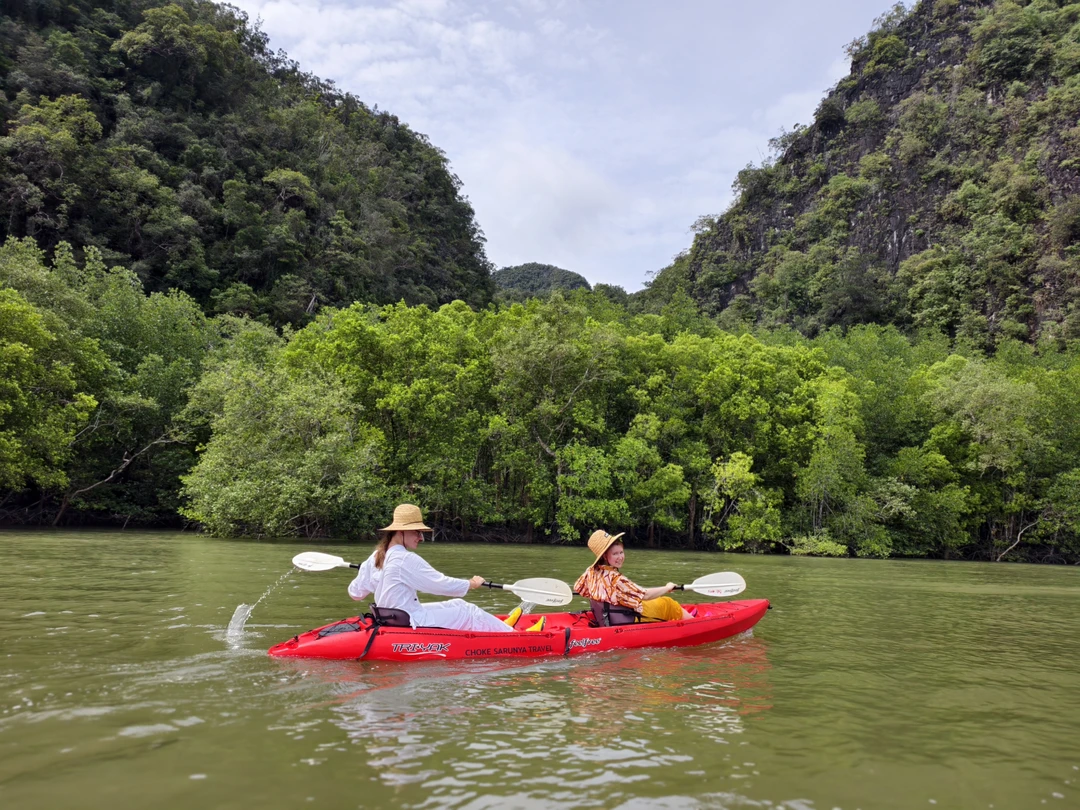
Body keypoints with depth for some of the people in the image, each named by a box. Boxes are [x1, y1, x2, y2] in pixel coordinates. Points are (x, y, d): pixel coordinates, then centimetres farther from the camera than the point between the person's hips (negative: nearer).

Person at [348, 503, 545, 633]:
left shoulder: (375, 557, 3)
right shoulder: (406, 560, -24)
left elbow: (355, 593, 8)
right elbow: (443, 585, -21)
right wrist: (471, 584, -4)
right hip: (412, 625, -9)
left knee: (458, 604, 19)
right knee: (470, 613, 1)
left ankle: (502, 628, 36)